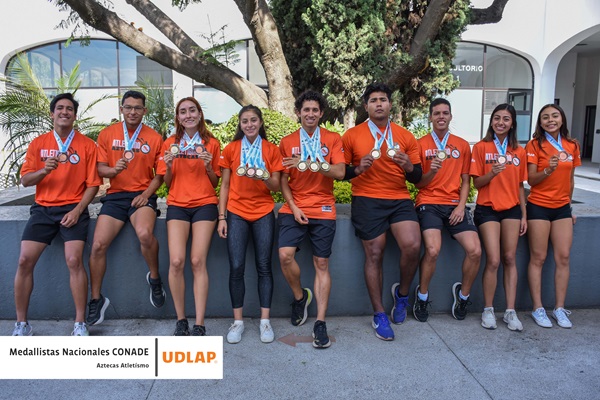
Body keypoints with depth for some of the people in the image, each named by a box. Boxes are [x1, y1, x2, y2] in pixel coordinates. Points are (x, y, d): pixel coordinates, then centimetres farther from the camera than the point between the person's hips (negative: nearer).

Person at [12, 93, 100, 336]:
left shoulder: (86, 145, 3)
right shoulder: (38, 143, 10)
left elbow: (93, 184, 0)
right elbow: (24, 180, 5)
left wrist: (77, 210, -11)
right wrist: (43, 171, -16)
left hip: (73, 209, -3)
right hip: (42, 209, 3)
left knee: (74, 261, -19)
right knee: (25, 261, -8)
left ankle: (80, 324, -7)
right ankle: (21, 324, 7)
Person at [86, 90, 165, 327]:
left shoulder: (154, 138, 5)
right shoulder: (107, 134, 8)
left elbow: (160, 174, 6)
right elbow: (100, 169, 7)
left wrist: (146, 194, -9)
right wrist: (115, 169, -16)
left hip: (142, 196, -2)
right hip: (115, 196, 3)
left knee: (145, 234, -31)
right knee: (98, 245, -10)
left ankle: (154, 277, -3)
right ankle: (96, 299, 9)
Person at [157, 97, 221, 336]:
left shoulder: (212, 144, 8)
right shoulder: (170, 144, 10)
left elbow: (215, 183, 10)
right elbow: (167, 182, 12)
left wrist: (208, 167, -8)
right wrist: (168, 166, -7)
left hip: (205, 204, -1)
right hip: (177, 205, 1)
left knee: (198, 261, -11)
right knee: (176, 261, -14)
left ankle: (199, 325, -5)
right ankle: (180, 320, 2)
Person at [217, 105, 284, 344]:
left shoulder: (271, 150, 4)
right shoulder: (230, 149, 5)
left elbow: (275, 187, 3)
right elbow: (225, 185, 6)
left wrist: (263, 176, -18)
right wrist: (221, 217, 0)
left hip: (263, 213, 0)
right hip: (236, 213, 0)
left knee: (264, 266, 0)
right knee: (236, 268, -4)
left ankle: (265, 320, 11)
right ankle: (238, 320, 9)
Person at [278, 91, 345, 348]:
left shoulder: (333, 139, 6)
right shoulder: (287, 142, 10)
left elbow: (340, 172, -7)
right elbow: (283, 180, 7)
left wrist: (311, 163, -20)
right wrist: (293, 207, -6)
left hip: (323, 209, -1)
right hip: (294, 208, 1)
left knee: (321, 264, -1)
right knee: (285, 255, -17)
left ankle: (320, 323, 8)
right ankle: (299, 296, 12)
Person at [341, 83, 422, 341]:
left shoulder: (405, 136, 11)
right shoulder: (352, 135, 6)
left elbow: (417, 178, 11)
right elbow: (342, 172, 7)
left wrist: (408, 167, -11)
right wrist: (358, 169, -13)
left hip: (400, 199, 2)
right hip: (367, 200, -1)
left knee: (413, 246, -19)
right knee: (374, 255, -1)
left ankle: (402, 292, 12)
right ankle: (379, 315, 16)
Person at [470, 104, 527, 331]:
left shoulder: (519, 151, 9)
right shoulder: (481, 147, -1)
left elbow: (520, 186, 12)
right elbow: (477, 183, -2)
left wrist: (524, 215, 9)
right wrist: (492, 173, -22)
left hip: (512, 209, 3)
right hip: (487, 209, -3)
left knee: (510, 259, 4)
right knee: (493, 261, -8)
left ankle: (510, 311, 12)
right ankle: (488, 310, 7)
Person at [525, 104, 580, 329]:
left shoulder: (571, 146, 8)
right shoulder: (534, 145, -5)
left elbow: (570, 178, 15)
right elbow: (531, 180, -8)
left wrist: (569, 206, 17)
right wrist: (548, 170, -26)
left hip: (562, 208, 4)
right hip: (539, 207, -4)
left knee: (563, 257, 2)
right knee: (538, 258, -1)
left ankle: (560, 309, 12)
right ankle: (538, 309, 6)